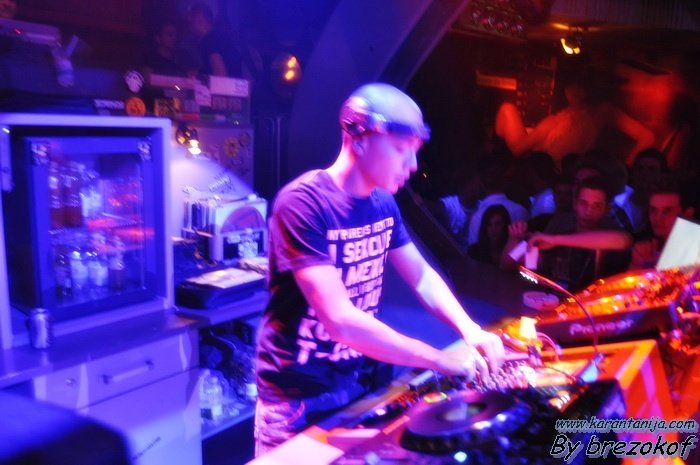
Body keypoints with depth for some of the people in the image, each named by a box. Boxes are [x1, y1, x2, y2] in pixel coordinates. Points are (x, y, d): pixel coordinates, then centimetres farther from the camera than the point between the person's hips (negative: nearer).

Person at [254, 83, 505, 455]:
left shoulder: (383, 203, -1)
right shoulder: (302, 203, -25)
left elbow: (422, 276, 8)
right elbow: (340, 319, -31)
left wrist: (470, 330, -9)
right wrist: (441, 359, -27)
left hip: (360, 382, 7)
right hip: (299, 396, -7)